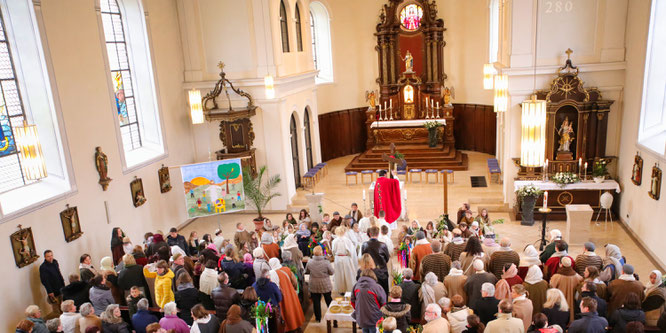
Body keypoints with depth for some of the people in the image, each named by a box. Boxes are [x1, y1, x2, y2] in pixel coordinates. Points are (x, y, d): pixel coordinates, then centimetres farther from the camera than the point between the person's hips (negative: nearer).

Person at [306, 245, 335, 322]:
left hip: (314, 286, 1)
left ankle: (318, 318, 22)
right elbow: (332, 272, -10)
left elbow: (306, 272, 2)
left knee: (316, 302, 14)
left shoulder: (309, 262, -14)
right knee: (329, 301, 20)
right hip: (325, 285, -1)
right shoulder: (326, 262, -22)